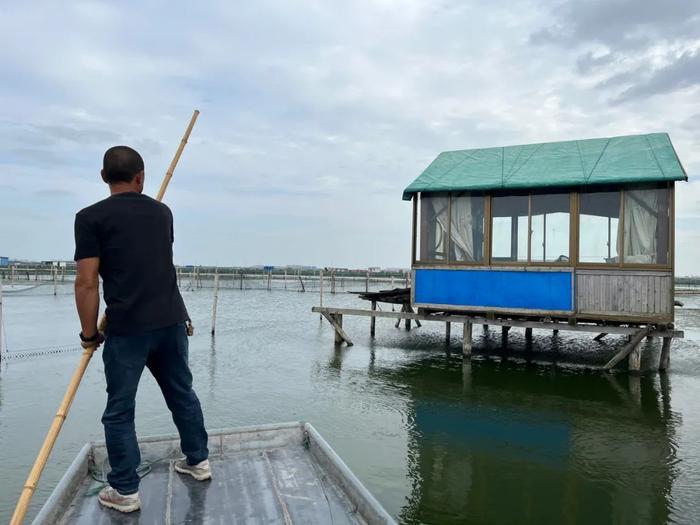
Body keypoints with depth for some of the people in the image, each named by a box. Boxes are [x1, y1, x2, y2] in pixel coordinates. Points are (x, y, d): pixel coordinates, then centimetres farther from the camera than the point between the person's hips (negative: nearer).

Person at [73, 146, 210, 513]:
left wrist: (89, 333, 2)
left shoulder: (91, 217, -6)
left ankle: (125, 491, 20)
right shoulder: (162, 212, 9)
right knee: (182, 393, 19)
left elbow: (87, 282, -9)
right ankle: (198, 460, 33)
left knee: (119, 410, 10)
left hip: (127, 327, -4)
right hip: (172, 319, 5)